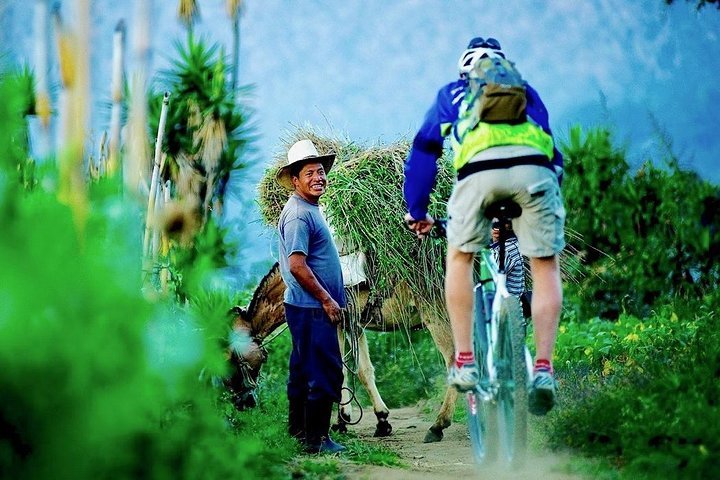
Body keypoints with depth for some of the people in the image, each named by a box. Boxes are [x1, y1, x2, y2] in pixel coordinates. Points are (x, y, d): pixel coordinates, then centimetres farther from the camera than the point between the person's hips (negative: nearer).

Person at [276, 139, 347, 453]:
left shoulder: (309, 210, 16)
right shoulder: (298, 214, -16)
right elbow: (297, 266, -23)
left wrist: (332, 298, 20)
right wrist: (327, 300, -18)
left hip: (308, 308, 11)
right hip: (312, 309, -11)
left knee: (304, 371, 16)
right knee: (324, 372, -9)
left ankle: (298, 431, 25)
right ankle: (316, 439, -6)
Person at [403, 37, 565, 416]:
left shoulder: (451, 95, 36)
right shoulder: (524, 90, 38)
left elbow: (422, 153, 38)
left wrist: (416, 211, 46)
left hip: (479, 168, -1)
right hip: (534, 166, 1)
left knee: (459, 257, 21)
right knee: (546, 267, 13)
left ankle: (464, 362, 15)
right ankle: (543, 367, 0)